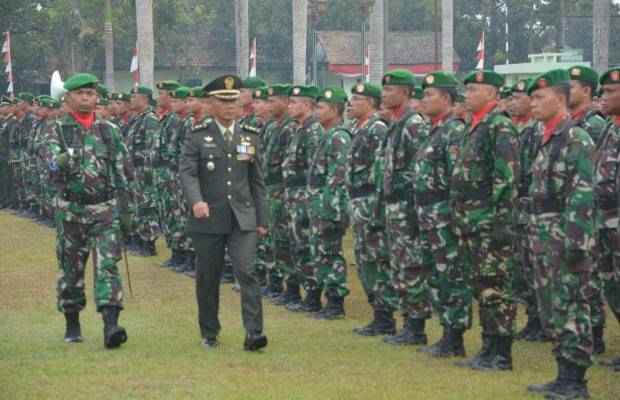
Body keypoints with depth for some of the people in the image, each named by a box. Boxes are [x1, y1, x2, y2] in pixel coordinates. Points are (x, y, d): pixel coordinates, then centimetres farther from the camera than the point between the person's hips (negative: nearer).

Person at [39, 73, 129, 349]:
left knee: (108, 265, -11)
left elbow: (120, 171, 12)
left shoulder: (109, 130, 7)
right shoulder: (55, 130, 0)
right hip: (70, 209, -1)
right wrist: (67, 159, -36)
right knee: (70, 269, 8)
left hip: (105, 209, 1)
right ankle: (72, 324, 22)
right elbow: (53, 164, -15)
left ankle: (111, 326, -18)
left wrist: (124, 209, 10)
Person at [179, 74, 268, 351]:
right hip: (208, 220, -1)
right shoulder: (197, 137, 0)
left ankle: (253, 333, -15)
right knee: (207, 278, 8)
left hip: (243, 219, 1)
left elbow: (257, 181, 13)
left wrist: (261, 220, 11)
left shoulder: (249, 138, 10)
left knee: (246, 272, -13)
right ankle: (209, 333, 22)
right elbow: (187, 172, -11)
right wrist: (196, 201, -30)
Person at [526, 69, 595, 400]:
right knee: (552, 309, 13)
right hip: (546, 238, 10)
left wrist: (575, 241, -24)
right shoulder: (547, 139, 15)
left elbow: (584, 195, -20)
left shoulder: (576, 139, -13)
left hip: (566, 237, -10)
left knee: (571, 308, -5)